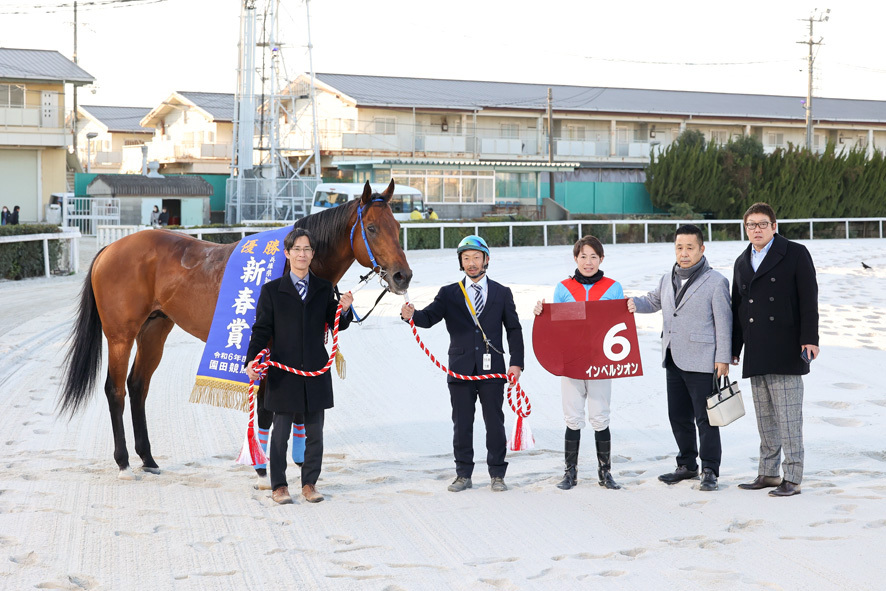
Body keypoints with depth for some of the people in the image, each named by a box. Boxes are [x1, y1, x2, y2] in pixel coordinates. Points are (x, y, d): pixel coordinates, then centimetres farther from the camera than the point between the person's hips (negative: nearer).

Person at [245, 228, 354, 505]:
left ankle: (310, 483, 20)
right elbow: (262, 329, -2)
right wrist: (252, 359, -16)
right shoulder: (272, 290, 1)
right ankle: (279, 485, 15)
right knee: (281, 431, 4)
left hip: (316, 371, 2)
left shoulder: (324, 289, 7)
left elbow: (337, 325, 7)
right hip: (284, 372, -2)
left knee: (314, 431, 8)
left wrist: (344, 310, -15)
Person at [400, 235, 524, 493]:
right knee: (461, 424, 6)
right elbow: (430, 317, -5)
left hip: (492, 370, -1)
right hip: (461, 369, 1)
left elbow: (514, 330, 9)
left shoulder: (502, 293, 8)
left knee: (494, 423, 4)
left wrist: (516, 363, -1)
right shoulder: (449, 294, 8)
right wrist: (412, 315, -29)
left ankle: (497, 474, 13)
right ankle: (463, 474, 14)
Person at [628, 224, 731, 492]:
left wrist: (723, 358, -11)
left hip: (702, 362, -7)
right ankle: (687, 465, 25)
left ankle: (710, 470, 4)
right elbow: (653, 301, 29)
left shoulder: (715, 282, -6)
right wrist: (635, 304, 6)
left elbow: (723, 322, -7)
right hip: (673, 360, 7)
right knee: (678, 416, 13)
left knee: (705, 418, -4)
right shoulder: (668, 280, 13)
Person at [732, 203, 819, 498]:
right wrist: (733, 348, 17)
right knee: (764, 417, 10)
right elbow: (737, 307, 19)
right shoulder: (742, 262, 17)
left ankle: (792, 478, -4)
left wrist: (810, 338, -14)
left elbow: (809, 299, -6)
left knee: (788, 416, -7)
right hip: (756, 356, 6)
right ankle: (768, 473, 17)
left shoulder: (795, 254, 0)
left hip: (786, 350, -6)